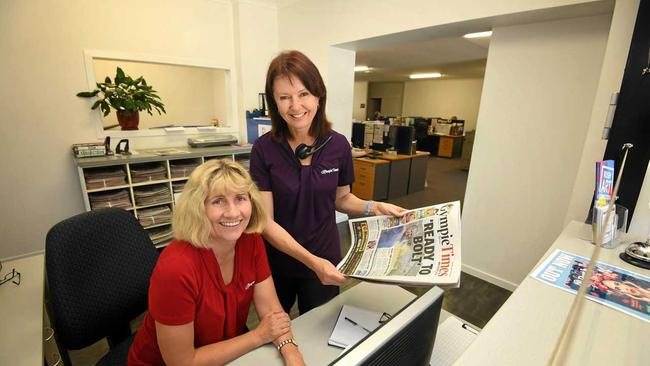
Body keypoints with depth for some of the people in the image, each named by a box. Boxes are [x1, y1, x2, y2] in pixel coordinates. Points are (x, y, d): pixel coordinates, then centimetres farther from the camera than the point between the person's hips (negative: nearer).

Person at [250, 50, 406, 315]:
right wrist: (311, 260, -27)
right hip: (275, 261, 0)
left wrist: (374, 207, -13)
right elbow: (265, 220, -17)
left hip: (325, 261, 1)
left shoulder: (338, 145, -11)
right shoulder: (264, 149, -16)